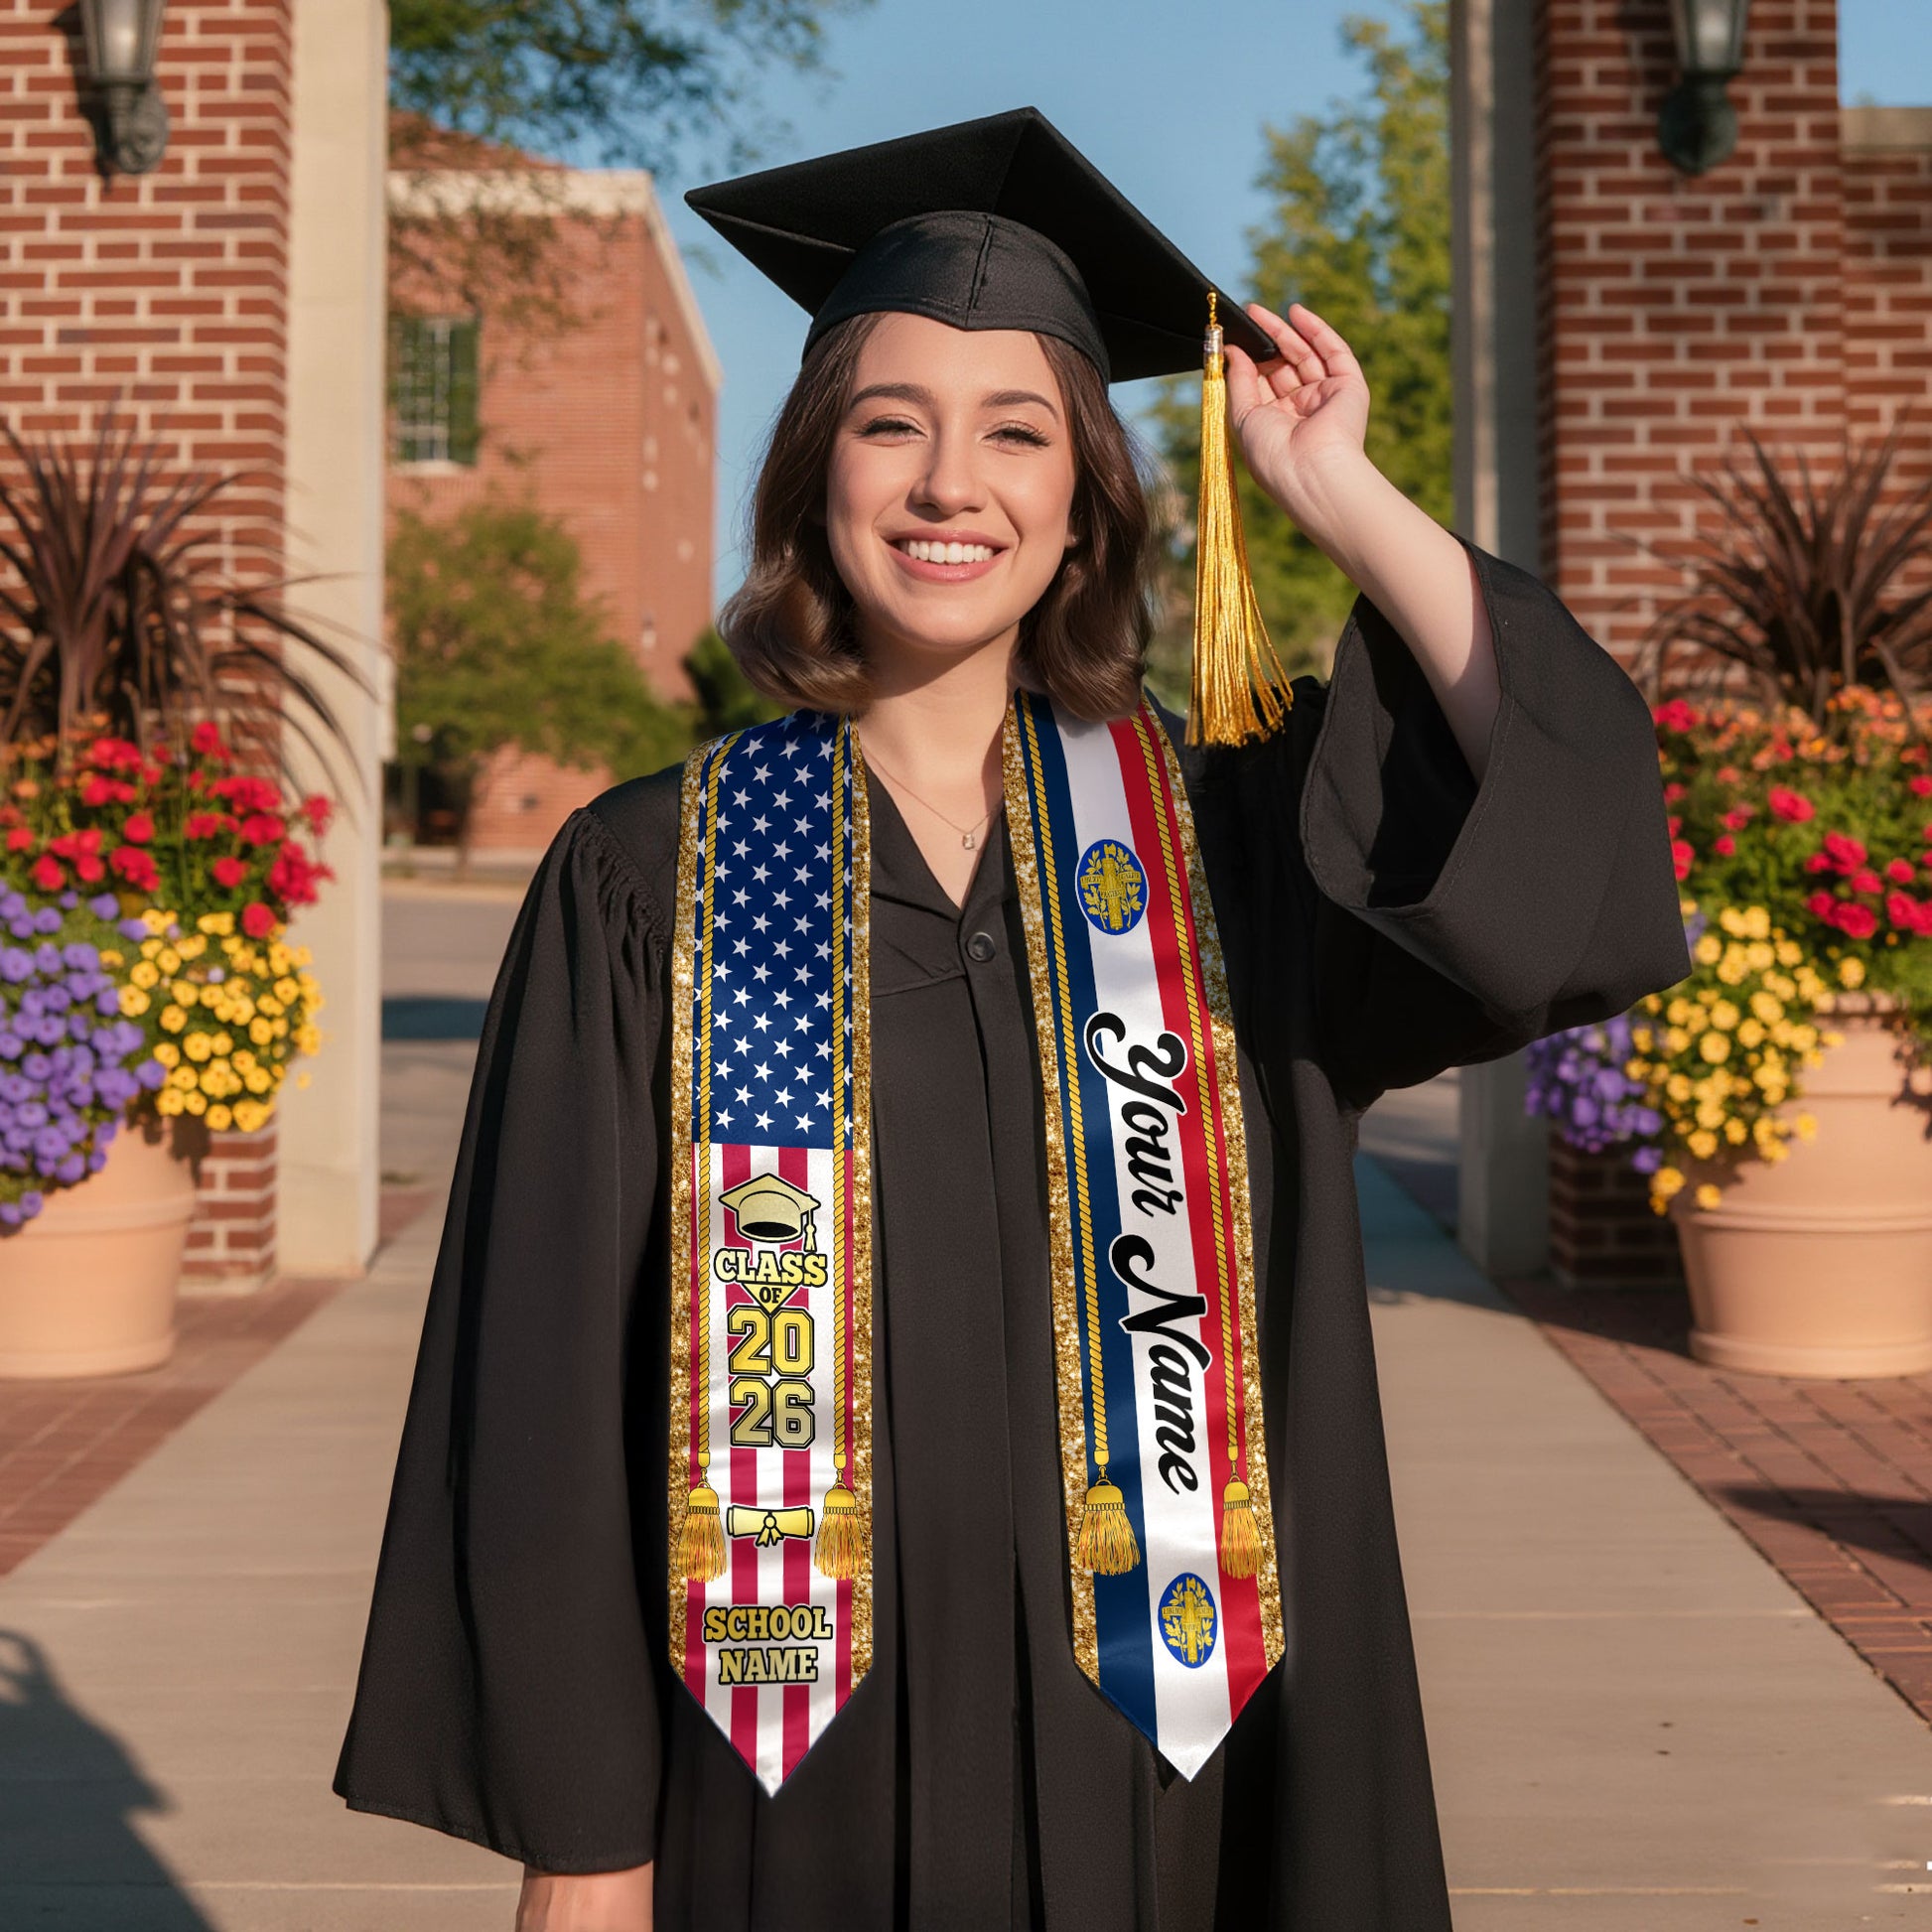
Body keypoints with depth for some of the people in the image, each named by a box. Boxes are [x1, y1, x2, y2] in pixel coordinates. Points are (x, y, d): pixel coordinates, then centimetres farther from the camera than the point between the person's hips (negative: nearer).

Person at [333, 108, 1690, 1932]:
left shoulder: (1221, 838, 2)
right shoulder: (648, 881, -3)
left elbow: (1570, 819, -14)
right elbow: (550, 1378, -4)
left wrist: (1338, 494, -9)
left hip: (1147, 1751, 2)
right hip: (797, 1777, -1)